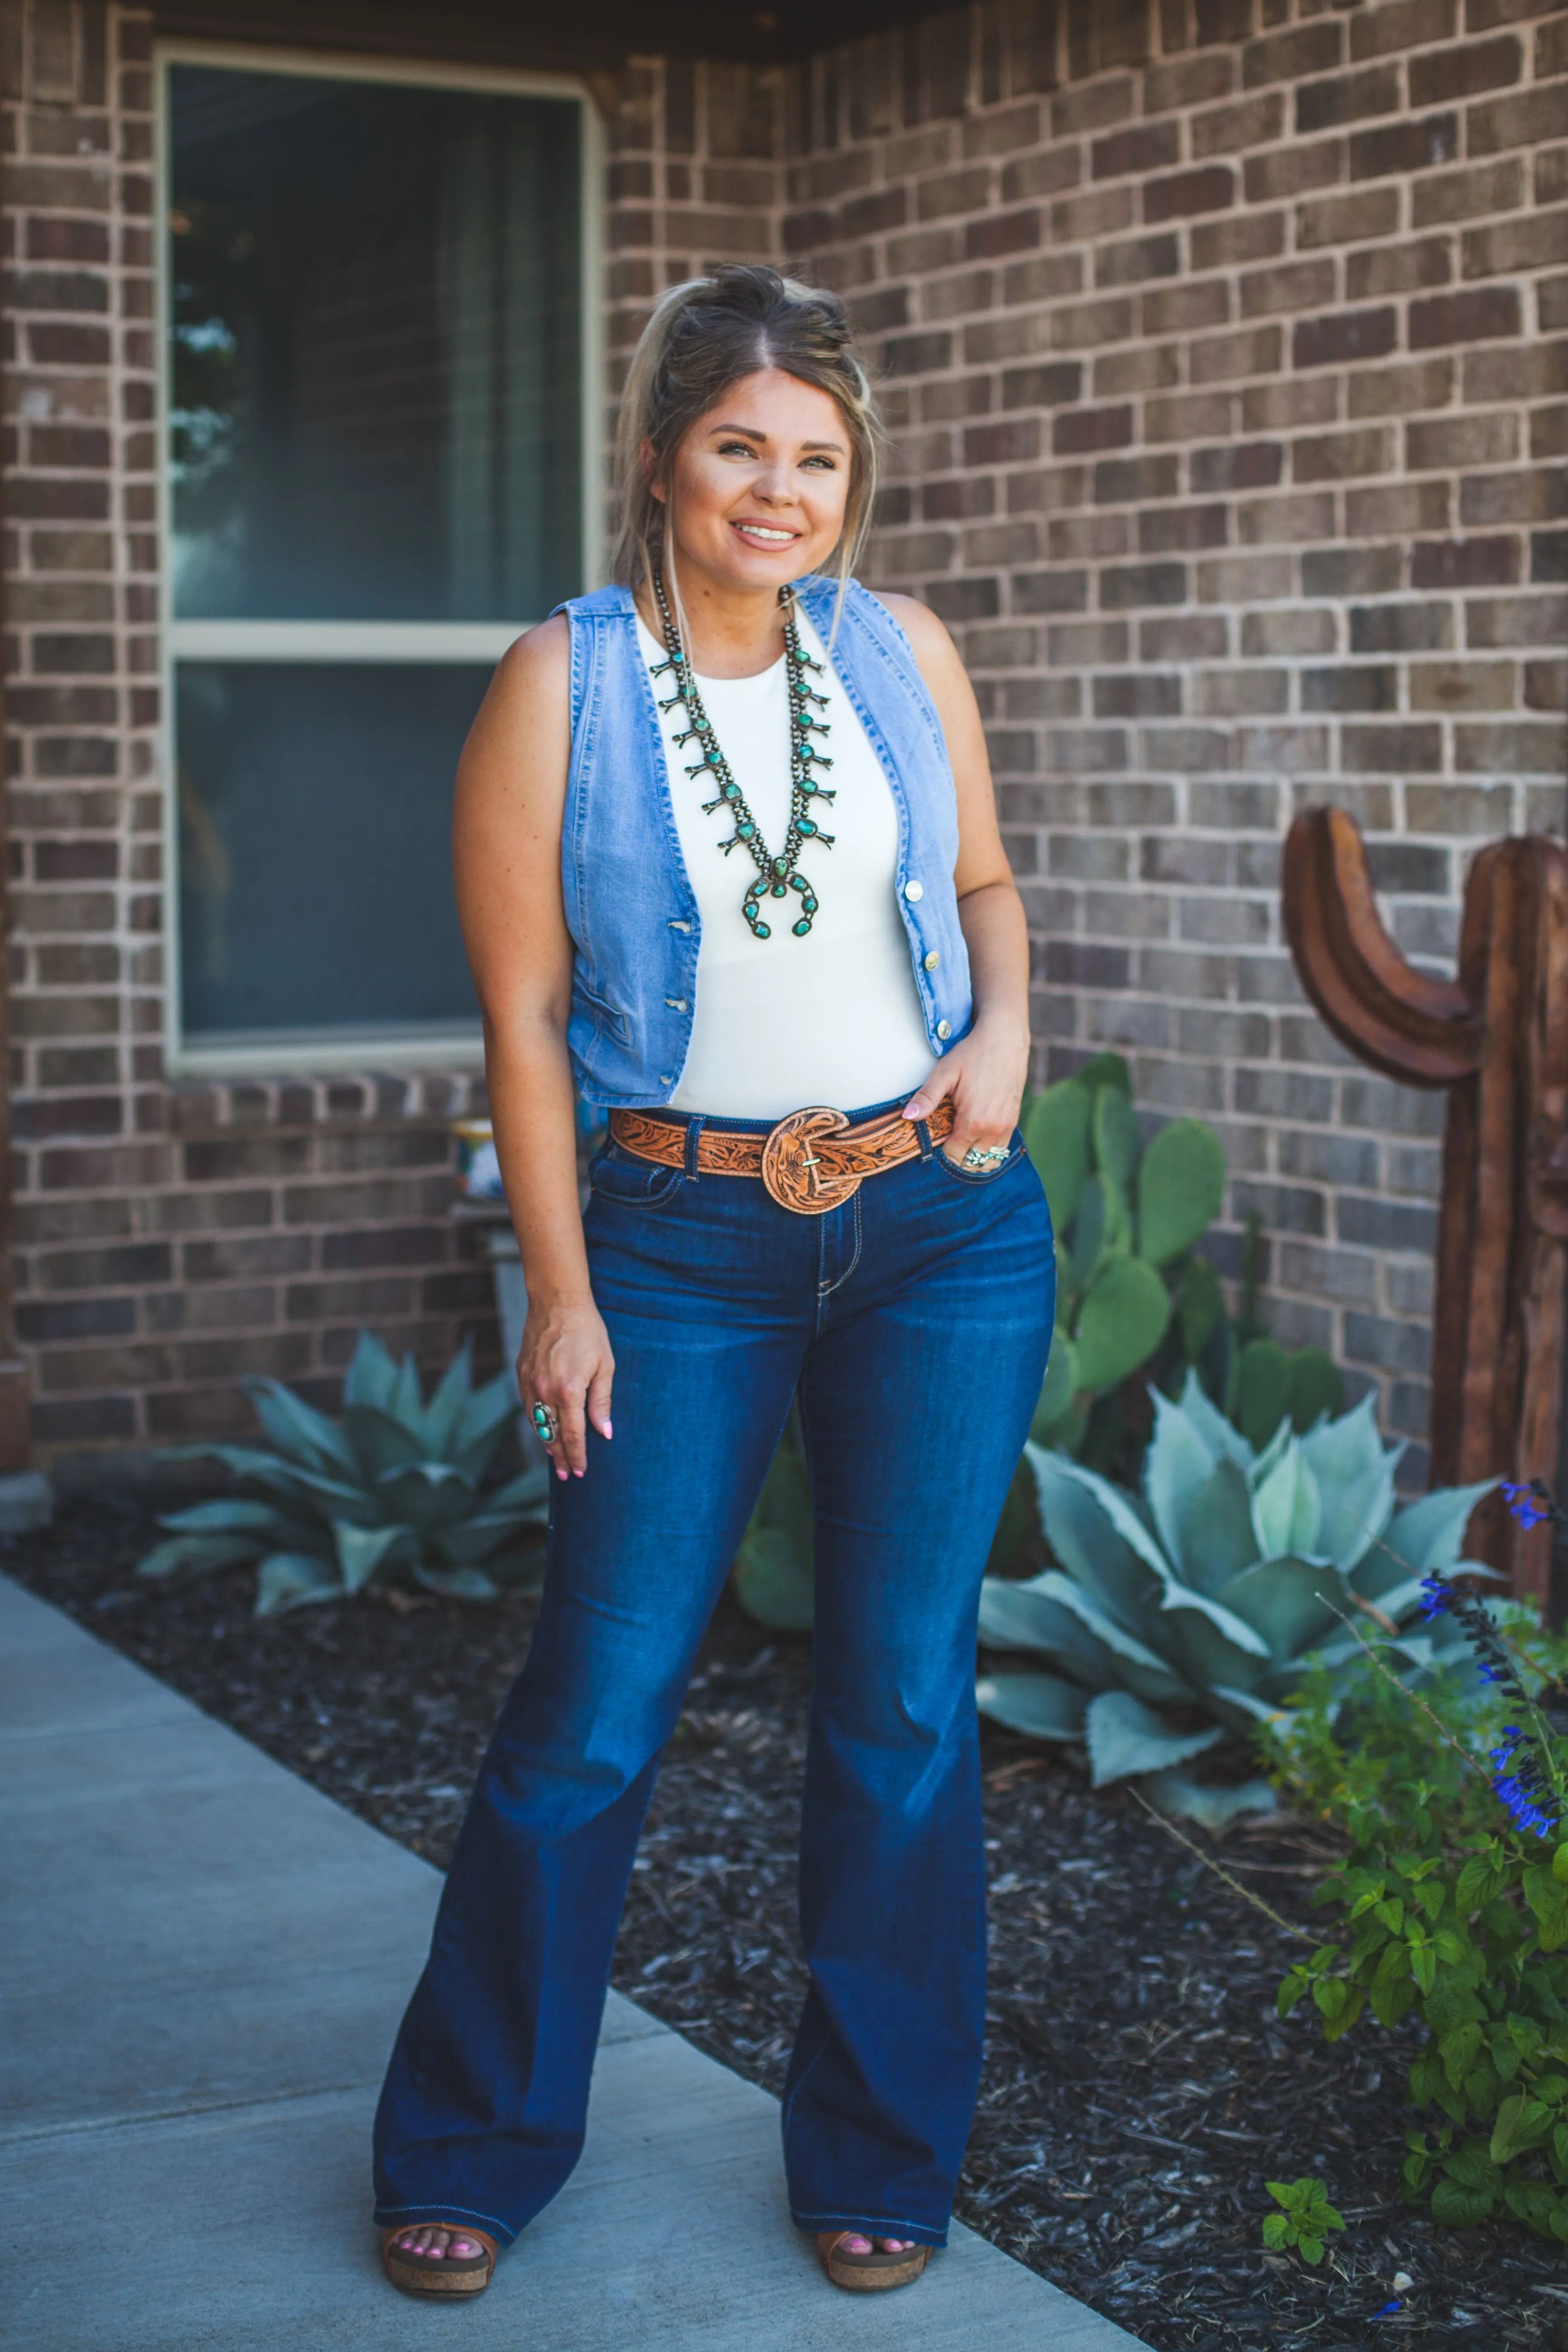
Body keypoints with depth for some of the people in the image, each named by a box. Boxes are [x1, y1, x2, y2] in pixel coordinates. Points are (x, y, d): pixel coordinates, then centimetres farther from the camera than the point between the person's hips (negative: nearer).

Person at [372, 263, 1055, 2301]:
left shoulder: (903, 652, 3)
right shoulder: (560, 685, -6)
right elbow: (525, 1012, -5)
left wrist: (1005, 1030, -5)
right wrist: (563, 1294, -7)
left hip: (946, 1221, 3)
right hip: (685, 1236, -2)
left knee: (906, 1700, 7)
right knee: (594, 1706, 2)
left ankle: (879, 2162, 24)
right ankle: (471, 2149, 22)